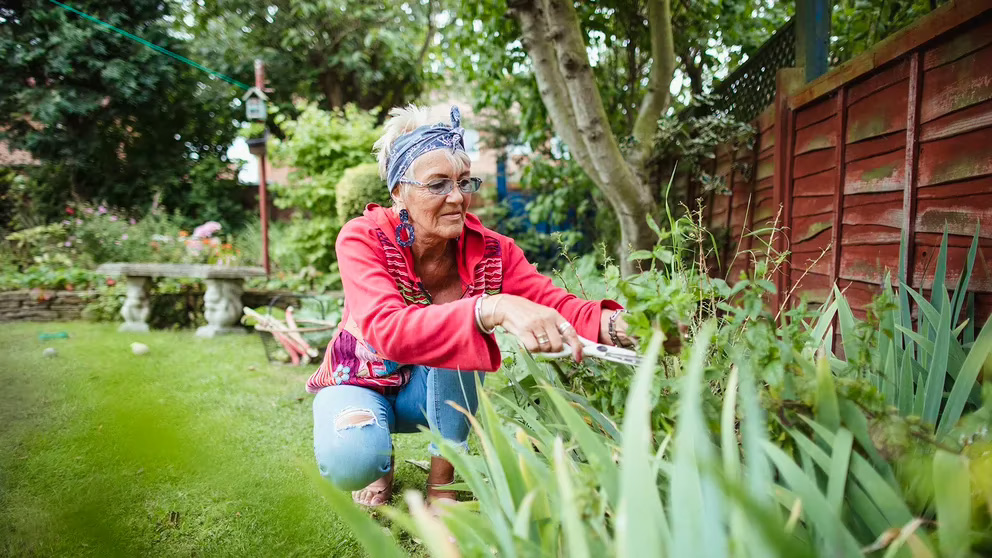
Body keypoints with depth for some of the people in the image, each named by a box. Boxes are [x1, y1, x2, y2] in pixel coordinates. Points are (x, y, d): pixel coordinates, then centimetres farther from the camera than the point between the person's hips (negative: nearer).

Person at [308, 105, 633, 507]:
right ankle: (379, 461, 5)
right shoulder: (363, 240, -26)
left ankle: (442, 482, -11)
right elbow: (387, 329, -44)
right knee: (348, 462, -35)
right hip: (361, 382, -2)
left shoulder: (488, 250, -17)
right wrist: (493, 310, -60)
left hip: (440, 393, 3)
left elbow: (554, 302, -29)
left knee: (459, 334, -32)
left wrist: (615, 324, -52)